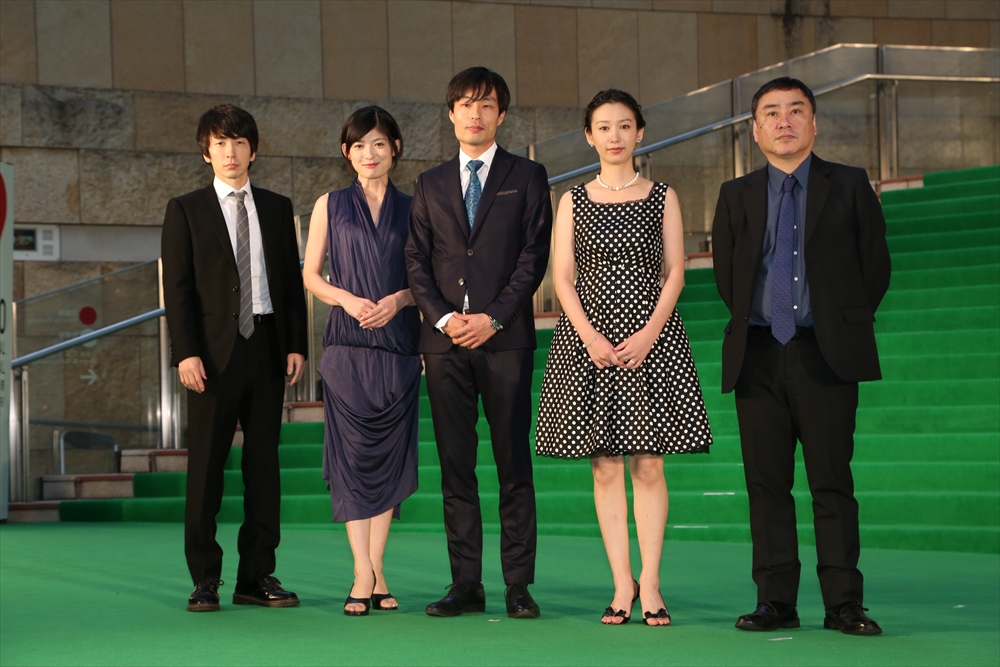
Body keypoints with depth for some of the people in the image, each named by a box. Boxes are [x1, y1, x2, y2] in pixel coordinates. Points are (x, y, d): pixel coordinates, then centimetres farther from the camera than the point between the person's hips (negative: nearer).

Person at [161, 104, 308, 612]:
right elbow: (177, 288, 0)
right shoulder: (186, 210, 6)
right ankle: (204, 579, 4)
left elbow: (293, 281, 13)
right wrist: (185, 352, -10)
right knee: (205, 464, -2)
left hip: (267, 349, 3)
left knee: (264, 461, 4)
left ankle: (257, 576, 9)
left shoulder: (277, 209, 14)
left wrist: (296, 344, 3)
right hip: (213, 354, -3)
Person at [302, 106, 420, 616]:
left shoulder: (412, 209, 11)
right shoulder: (330, 205, 9)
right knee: (352, 453, -8)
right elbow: (311, 274, 8)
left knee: (390, 453, 0)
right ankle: (364, 574, -9)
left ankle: (374, 568, 6)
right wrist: (349, 300, -9)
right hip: (346, 344, -1)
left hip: (398, 343, 1)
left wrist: (398, 299, -10)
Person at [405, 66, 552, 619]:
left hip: (506, 338, -3)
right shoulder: (430, 184, 16)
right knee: (455, 466, 2)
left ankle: (519, 584, 1)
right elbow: (417, 261, 10)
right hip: (445, 340, 3)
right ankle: (466, 584, 6)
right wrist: (444, 318, -6)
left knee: (513, 464, -2)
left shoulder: (527, 177, 7)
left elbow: (534, 256, -1)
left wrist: (495, 317, -10)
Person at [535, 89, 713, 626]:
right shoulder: (573, 200, 10)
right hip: (588, 336, 1)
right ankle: (622, 583, 4)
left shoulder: (662, 197, 8)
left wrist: (650, 332, -11)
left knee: (648, 465, -3)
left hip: (650, 333, -1)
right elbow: (562, 276, 4)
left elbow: (675, 271, 2)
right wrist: (589, 336, -10)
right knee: (605, 467, -1)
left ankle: (650, 584, 0)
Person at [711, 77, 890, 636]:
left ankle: (844, 605, 0)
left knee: (833, 483, -2)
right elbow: (726, 276, 15)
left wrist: (843, 327, 8)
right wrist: (756, 321, 10)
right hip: (759, 355, 2)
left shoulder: (850, 186, 6)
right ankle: (776, 601, 8)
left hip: (826, 355, -2)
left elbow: (875, 266, 7)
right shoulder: (737, 196, 12)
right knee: (766, 484, 3)